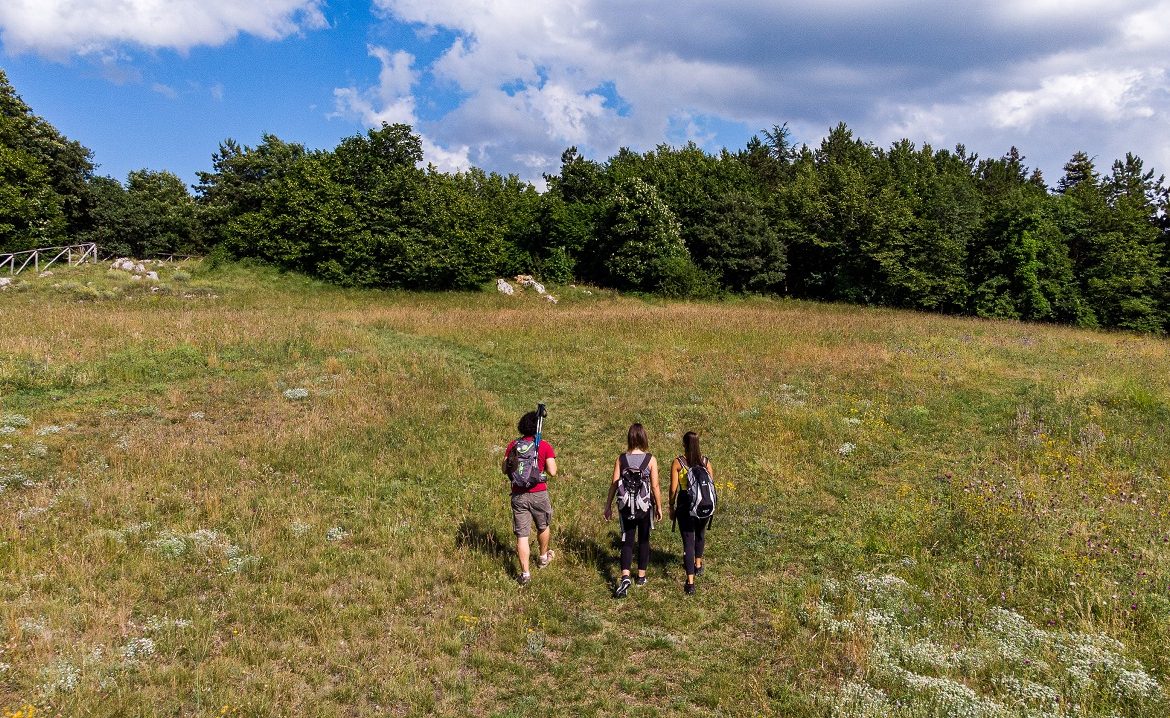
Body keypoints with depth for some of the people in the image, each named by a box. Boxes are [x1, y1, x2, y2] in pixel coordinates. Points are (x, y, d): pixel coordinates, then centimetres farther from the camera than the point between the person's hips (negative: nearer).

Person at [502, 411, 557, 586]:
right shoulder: (544, 446, -7)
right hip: (538, 494, -1)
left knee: (522, 535, 5)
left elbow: (505, 469, 3)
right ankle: (543, 557, 45)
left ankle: (525, 573, 4)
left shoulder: (513, 445, 1)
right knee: (543, 527, 25)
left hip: (518, 495, 2)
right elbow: (552, 472, -11)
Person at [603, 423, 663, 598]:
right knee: (644, 540, 17)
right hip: (645, 506, 0)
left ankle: (625, 577, -14)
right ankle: (641, 576, 27)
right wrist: (659, 507, 4)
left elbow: (614, 484, -4)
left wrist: (608, 505, 6)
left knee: (627, 541, 5)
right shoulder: (651, 459, -9)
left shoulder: (621, 459, -6)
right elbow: (655, 487, -8)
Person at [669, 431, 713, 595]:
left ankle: (690, 582, -5)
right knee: (700, 533, 29)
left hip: (685, 504, -3)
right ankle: (698, 565, 48)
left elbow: (673, 489, -9)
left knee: (688, 540, 0)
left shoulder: (677, 463, -10)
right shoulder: (705, 461, -2)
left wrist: (671, 507, 3)